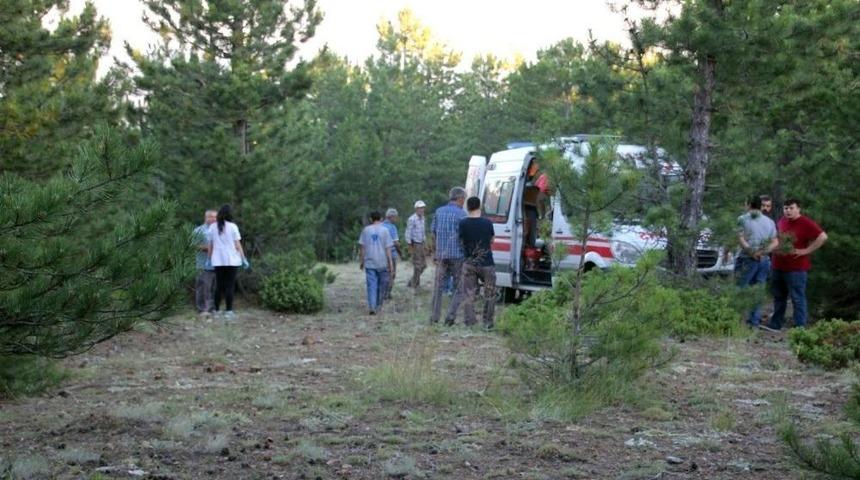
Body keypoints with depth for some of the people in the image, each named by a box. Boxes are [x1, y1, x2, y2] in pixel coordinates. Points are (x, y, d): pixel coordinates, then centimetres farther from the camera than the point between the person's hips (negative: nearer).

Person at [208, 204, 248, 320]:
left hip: (218, 261, 3)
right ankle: (229, 311, -4)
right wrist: (244, 259, 2)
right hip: (232, 260, -3)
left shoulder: (212, 227, 4)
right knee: (230, 286, -1)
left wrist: (209, 259, 15)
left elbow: (210, 245, 6)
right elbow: (238, 245, -4)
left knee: (219, 285, 9)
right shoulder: (232, 227, -5)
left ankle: (217, 310, 11)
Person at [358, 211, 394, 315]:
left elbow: (362, 247, 4)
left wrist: (361, 261, 13)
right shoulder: (384, 230, -2)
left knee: (371, 285, -1)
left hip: (369, 263, 1)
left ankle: (372, 307, -12)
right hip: (382, 263, -1)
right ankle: (378, 305, 23)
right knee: (382, 285, 14)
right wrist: (390, 263, -1)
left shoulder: (366, 230, 3)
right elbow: (388, 248, -4)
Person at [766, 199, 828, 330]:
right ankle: (775, 324, 26)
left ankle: (800, 327, -1)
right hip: (778, 267, 8)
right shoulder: (781, 221, 11)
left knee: (798, 298, -4)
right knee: (779, 297, 16)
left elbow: (823, 237, -20)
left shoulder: (806, 223, -12)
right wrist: (774, 248, 14)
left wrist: (806, 250, -18)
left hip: (796, 268, -8)